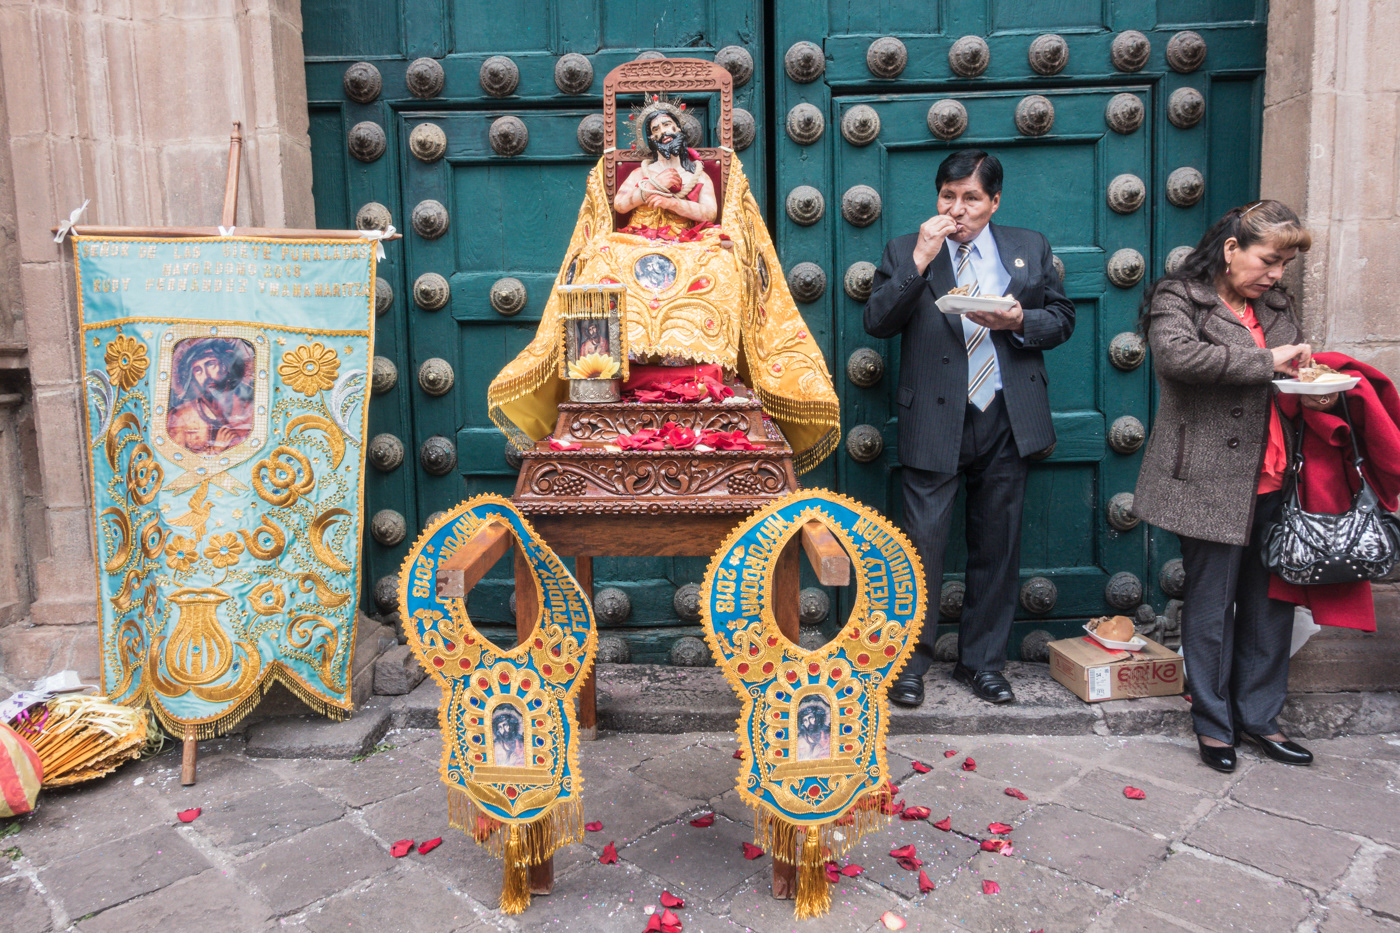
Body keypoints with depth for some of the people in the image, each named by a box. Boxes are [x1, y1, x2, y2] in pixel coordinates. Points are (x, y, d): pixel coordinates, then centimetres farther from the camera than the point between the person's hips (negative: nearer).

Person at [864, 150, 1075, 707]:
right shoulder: (905, 251, 6)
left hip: (1007, 418, 3)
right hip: (935, 421, -2)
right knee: (923, 542, -4)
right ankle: (909, 663, 12)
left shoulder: (1030, 249, 13)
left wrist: (1019, 321, -7)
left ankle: (982, 661, 24)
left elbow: (1062, 319, 14)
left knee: (997, 545, 10)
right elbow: (876, 322, -6)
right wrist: (919, 261, -15)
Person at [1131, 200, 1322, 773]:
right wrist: (1265, 360, -22)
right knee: (1212, 607, 3)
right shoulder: (1179, 298, -4)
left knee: (1273, 604, 11)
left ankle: (1258, 716, 27)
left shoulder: (1276, 305, 17)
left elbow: (1292, 375, 29)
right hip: (1213, 484, -6)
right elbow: (1176, 355, -26)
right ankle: (1214, 724, 19)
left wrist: (1313, 394, 6)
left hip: (1272, 483, 7)